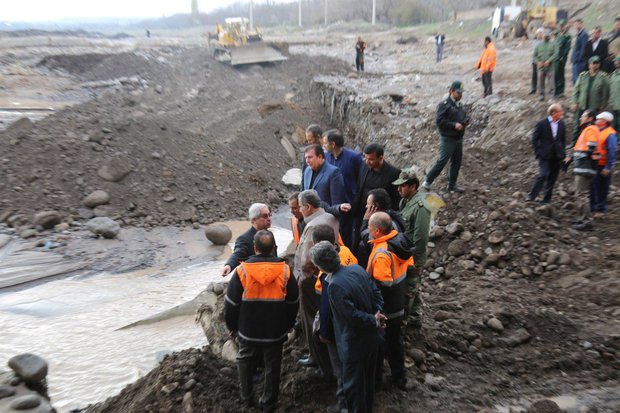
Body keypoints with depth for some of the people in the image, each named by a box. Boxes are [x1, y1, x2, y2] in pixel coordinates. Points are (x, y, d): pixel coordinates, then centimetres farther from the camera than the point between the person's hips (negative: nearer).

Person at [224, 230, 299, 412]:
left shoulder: (242, 271, -16)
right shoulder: (285, 271, -10)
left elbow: (231, 303, -8)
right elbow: (293, 302, 2)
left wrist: (232, 326, 8)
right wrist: (289, 324, 17)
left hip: (248, 330, 0)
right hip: (276, 332, 1)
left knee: (245, 359, 25)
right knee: (272, 366, 17)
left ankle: (246, 396, 38)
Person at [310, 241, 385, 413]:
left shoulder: (335, 286, -29)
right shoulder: (357, 268, -7)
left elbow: (353, 316, -26)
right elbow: (376, 292, 0)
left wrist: (375, 321, -13)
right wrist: (378, 315, -7)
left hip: (354, 344, -8)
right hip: (371, 338, 8)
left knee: (353, 386, 13)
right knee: (368, 379, 27)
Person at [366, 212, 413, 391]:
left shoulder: (381, 254, -32)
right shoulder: (399, 238, -8)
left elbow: (383, 284, -32)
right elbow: (409, 264, 5)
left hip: (383, 309, -8)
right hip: (398, 305, 8)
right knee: (395, 340, 23)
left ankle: (375, 376, 34)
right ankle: (399, 377, 37)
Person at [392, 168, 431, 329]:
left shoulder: (420, 207, -24)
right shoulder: (405, 200, 4)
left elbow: (420, 238, -24)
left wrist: (414, 262, -20)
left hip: (412, 258, -9)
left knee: (408, 289, 6)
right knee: (412, 287, 21)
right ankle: (415, 319, 37)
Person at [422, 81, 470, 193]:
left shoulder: (460, 106, 12)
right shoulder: (444, 105, -13)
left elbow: (464, 117, 26)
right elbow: (439, 120, -21)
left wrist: (466, 121, 2)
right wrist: (454, 125, -23)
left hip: (458, 138, 8)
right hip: (448, 139, -8)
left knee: (457, 162, 12)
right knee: (442, 161, -5)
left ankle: (452, 185, 22)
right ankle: (427, 182, 7)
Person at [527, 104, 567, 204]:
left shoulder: (561, 124, 8)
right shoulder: (542, 124, -6)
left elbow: (563, 139, 16)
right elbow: (534, 139, -3)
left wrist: (562, 152, 8)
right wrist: (538, 152, -8)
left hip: (557, 156, 5)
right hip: (545, 155, -5)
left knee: (552, 179, 6)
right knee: (543, 175, -17)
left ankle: (546, 200, 14)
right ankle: (531, 197, -10)